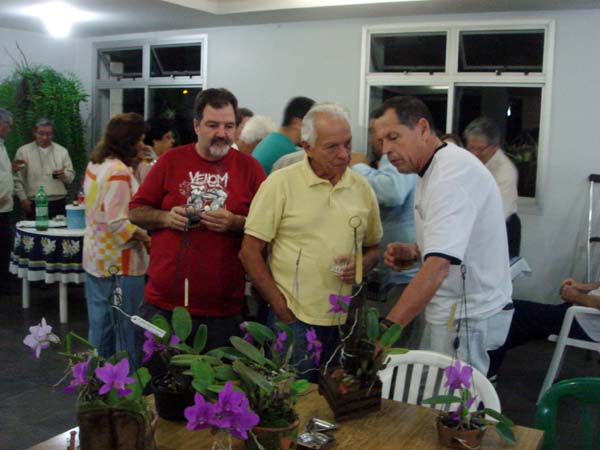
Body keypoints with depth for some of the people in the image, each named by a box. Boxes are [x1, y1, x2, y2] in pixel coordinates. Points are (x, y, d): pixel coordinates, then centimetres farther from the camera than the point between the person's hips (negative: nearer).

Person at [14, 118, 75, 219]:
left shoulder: (62, 151, 11)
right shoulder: (23, 151, 4)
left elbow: (71, 176, 10)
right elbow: (17, 179, 3)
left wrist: (64, 175, -12)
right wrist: (23, 199, -5)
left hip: (58, 203, 2)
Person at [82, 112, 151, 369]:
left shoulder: (95, 165, 9)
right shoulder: (119, 171, -20)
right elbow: (118, 223, -24)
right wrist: (147, 238, -14)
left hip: (96, 257, 9)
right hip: (119, 263, -9)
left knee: (100, 323, 17)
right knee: (126, 328, 1)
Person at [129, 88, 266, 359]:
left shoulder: (249, 167, 2)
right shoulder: (171, 160, 5)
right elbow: (135, 212, 9)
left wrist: (235, 223, -15)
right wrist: (165, 217, -10)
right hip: (162, 303, 1)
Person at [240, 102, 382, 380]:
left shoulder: (361, 188, 8)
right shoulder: (281, 183, -6)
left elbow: (372, 247, 19)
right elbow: (249, 252, -6)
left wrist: (361, 265, -4)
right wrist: (281, 307, -9)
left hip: (345, 322, 4)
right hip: (294, 319, -4)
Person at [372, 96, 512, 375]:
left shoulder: (453, 172, -22)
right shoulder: (433, 170, 12)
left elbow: (438, 266, -32)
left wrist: (388, 328, -37)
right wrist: (412, 251, 5)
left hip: (468, 317, -10)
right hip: (455, 310, 10)